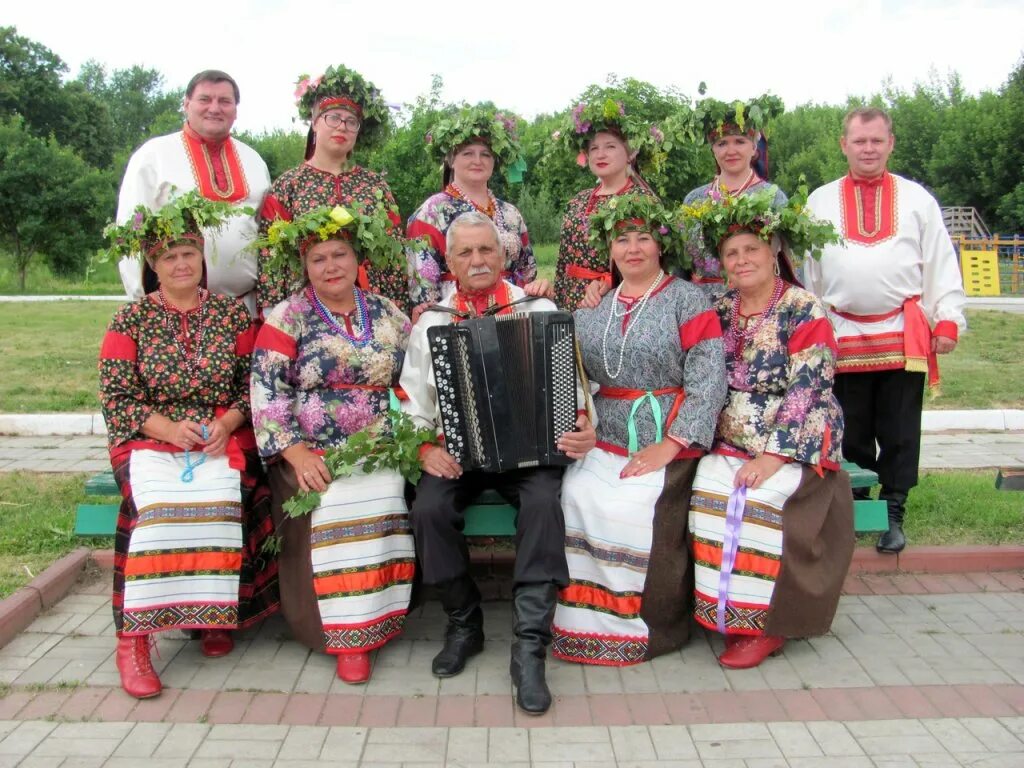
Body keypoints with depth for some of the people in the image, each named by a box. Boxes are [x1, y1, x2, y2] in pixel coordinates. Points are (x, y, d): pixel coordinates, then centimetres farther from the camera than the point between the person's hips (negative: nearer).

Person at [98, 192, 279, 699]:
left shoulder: (233, 314, 11)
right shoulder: (130, 320, 7)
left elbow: (255, 384, 7)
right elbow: (115, 397, 0)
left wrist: (228, 422, -12)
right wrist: (168, 427, -16)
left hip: (224, 439, 1)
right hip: (150, 439, 0)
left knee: (218, 499, -32)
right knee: (159, 505, -32)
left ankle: (215, 616, -14)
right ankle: (133, 637, -24)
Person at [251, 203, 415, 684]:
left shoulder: (387, 314, 13)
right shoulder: (287, 318, 3)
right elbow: (267, 393, -5)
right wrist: (295, 453, -16)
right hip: (311, 453, -2)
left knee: (380, 500, -29)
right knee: (331, 509, -30)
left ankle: (369, 620, -13)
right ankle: (344, 634, -16)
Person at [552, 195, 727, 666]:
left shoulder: (687, 300, 2)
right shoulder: (592, 309, 16)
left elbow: (708, 379, -8)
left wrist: (670, 445, -17)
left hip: (668, 443, -4)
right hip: (604, 443, 4)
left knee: (636, 509, -25)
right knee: (579, 498, -22)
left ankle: (651, 626, -4)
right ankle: (588, 620, -6)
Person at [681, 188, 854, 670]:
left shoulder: (805, 314, -6)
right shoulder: (719, 312, 11)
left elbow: (806, 393, -13)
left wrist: (773, 455, -22)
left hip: (793, 445, -4)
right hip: (728, 445, 4)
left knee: (758, 500, -30)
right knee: (709, 492, -24)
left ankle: (765, 625, -13)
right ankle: (724, 613, -10)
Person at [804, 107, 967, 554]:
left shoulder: (916, 199, 10)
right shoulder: (820, 201, 10)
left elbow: (941, 265, 8)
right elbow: (806, 268, 11)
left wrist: (948, 320, -1)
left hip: (904, 334, 0)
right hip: (842, 336, 0)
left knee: (899, 434, 4)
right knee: (852, 434, 6)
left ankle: (892, 514, 16)